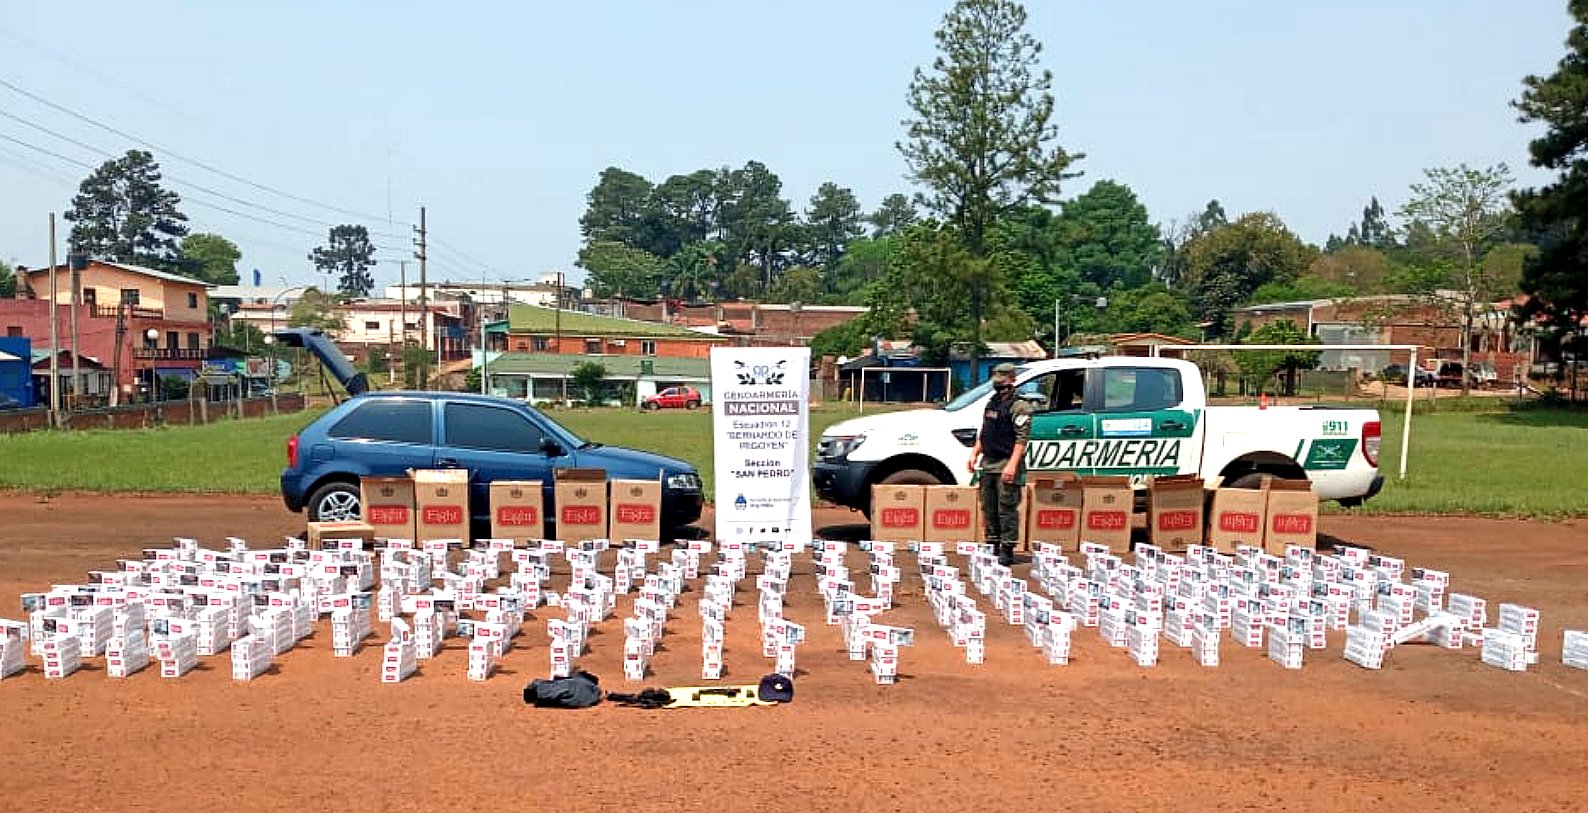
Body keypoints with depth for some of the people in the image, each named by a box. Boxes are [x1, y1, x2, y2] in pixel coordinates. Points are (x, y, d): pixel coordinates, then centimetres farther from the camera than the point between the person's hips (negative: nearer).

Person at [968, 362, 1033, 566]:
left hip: (1006, 466, -8)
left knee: (1007, 509, -5)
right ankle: (992, 547, 22)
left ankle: (1007, 551, 0)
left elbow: (1022, 439, -16)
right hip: (988, 464, 8)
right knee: (988, 508, 12)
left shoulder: (1019, 407, -8)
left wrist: (1012, 464, -23)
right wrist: (975, 454, 13)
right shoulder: (990, 404, 16)